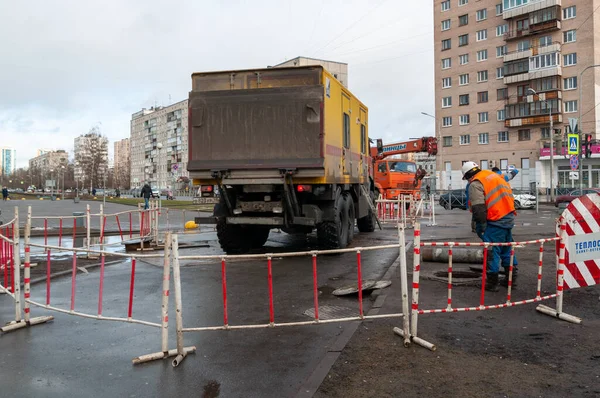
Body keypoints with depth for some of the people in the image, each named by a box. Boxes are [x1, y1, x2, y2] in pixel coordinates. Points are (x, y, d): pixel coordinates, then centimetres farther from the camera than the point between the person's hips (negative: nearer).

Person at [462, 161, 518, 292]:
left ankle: (492, 282, 6)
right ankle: (511, 278, 28)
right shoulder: (493, 175, 17)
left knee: (492, 251, 0)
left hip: (496, 221, -9)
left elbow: (478, 208, -19)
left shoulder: (475, 184, -10)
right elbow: (509, 193, 21)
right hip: (509, 216, 9)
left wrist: (481, 225, -11)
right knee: (507, 249, 19)